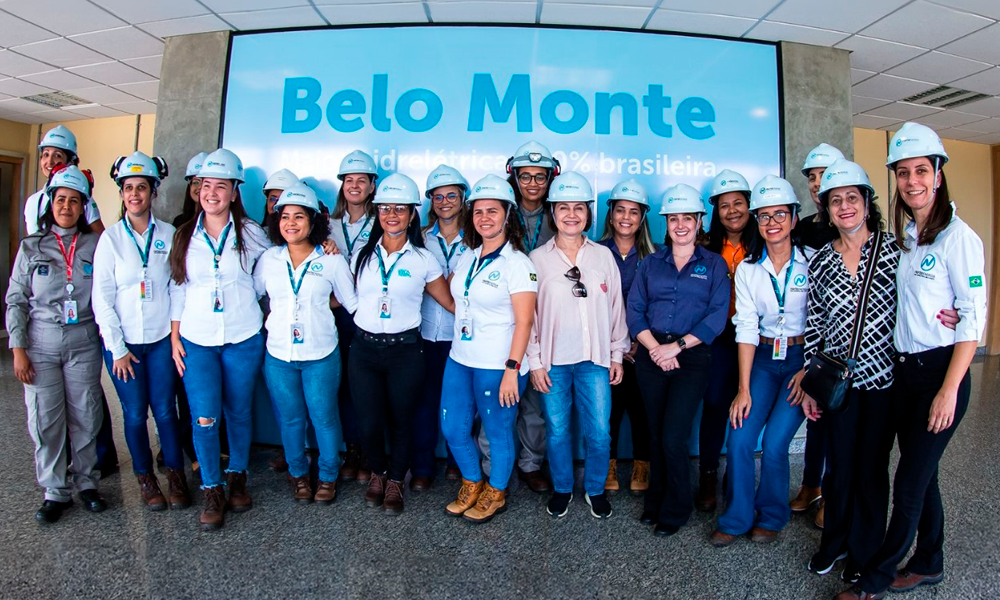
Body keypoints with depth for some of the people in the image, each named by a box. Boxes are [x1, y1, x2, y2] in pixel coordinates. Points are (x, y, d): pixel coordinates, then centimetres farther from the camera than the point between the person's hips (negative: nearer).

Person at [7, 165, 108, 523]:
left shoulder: (95, 245, 2)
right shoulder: (31, 247, 3)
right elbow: (15, 300, 3)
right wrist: (18, 349, -3)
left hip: (83, 345, 0)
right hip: (40, 347, 0)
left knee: (85, 416, 5)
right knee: (45, 420, 3)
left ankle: (86, 483, 22)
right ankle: (55, 491, 17)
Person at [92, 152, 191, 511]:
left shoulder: (168, 235, 1)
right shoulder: (111, 238, -2)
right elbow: (102, 297, -3)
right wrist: (117, 348, -6)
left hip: (161, 338, 0)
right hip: (123, 341, 0)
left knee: (165, 410, 4)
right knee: (135, 414, 7)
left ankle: (176, 475, 20)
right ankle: (145, 478, 25)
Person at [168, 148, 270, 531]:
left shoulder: (250, 233, -1)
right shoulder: (185, 236, 5)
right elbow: (177, 289, 8)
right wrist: (175, 337, 5)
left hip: (243, 338, -1)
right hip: (196, 340, 1)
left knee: (239, 413, 10)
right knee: (204, 419, -5)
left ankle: (237, 477, 31)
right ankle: (212, 492, 13)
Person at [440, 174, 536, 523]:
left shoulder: (516, 263, -12)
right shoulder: (466, 258, 9)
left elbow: (524, 321, -15)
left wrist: (512, 369, -20)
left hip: (498, 365, -7)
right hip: (460, 359, 7)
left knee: (498, 433, 9)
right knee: (452, 428, 13)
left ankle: (496, 494, 32)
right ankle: (472, 485, 37)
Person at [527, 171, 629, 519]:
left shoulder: (603, 256, 6)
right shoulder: (537, 259, 1)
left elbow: (616, 307, 8)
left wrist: (617, 355, 7)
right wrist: (534, 361, -3)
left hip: (595, 359, 1)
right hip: (553, 360, -1)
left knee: (599, 432, 4)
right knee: (557, 431, 8)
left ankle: (595, 490, 27)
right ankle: (562, 489, 30)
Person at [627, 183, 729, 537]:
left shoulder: (714, 265, 5)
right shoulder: (651, 264, 12)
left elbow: (717, 316, -5)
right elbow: (634, 311, 4)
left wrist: (677, 345, -13)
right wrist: (654, 347, -11)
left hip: (692, 358, -2)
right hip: (651, 357, 3)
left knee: (673, 438, -7)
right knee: (655, 434, 9)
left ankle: (676, 508, 16)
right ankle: (655, 501, 28)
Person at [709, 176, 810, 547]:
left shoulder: (812, 261, -5)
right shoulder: (747, 269, 1)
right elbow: (746, 329, -3)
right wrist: (744, 388, -8)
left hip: (802, 358, -2)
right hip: (763, 359, 2)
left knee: (774, 443, -9)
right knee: (739, 439, -7)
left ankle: (771, 517, 17)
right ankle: (736, 518, 13)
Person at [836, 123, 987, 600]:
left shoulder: (958, 237, -11)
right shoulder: (905, 238, 10)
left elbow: (973, 318, -14)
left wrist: (949, 389, -18)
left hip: (940, 372, -7)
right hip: (904, 370, 7)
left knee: (909, 482, 1)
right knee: (921, 474, 16)